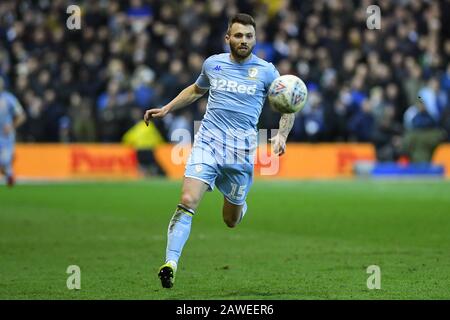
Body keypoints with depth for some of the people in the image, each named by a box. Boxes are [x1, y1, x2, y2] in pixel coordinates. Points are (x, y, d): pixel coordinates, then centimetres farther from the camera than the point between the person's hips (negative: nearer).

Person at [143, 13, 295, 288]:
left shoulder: (265, 71, 1)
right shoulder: (213, 64, 9)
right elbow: (196, 90, 30)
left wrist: (282, 136, -10)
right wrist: (165, 110, 24)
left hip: (241, 151, -1)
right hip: (208, 142, 1)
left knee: (231, 220, 11)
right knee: (187, 202, -21)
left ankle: (238, 205, 49)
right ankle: (171, 263, -21)